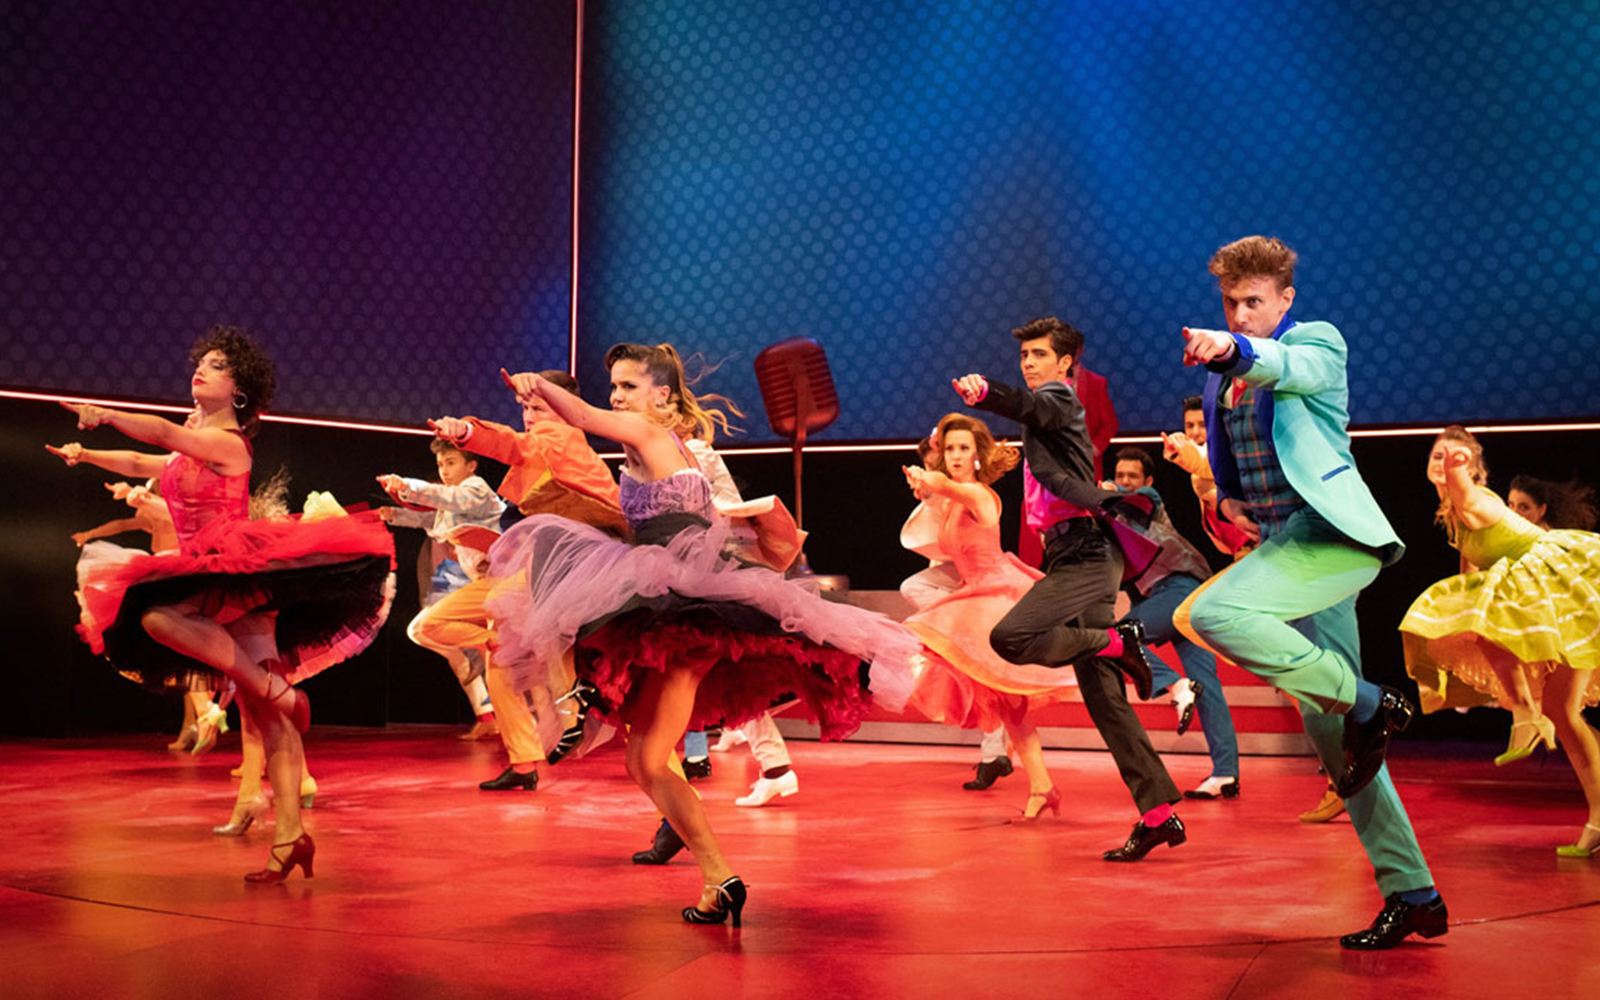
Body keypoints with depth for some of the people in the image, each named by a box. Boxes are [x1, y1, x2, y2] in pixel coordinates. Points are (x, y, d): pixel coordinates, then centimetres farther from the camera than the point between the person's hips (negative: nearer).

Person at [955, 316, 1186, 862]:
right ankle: (1159, 814, 5)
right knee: (1104, 698, 4)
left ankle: (1116, 642, -7)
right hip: (1079, 555, 10)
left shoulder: (1060, 398, -3)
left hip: (1087, 554, -10)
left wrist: (984, 391, -44)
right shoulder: (1051, 409, 27)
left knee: (1008, 637, -24)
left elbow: (1029, 407, -26)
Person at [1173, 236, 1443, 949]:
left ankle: (1367, 703, -12)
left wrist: (1235, 349, -46)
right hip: (1283, 543, 8)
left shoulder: (1317, 344, 0)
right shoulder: (1222, 377, 19)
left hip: (1333, 530, -8)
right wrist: (1226, 500, 6)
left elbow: (1291, 366, -25)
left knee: (1210, 612, -30)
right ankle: (1412, 895, 15)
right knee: (1329, 729, 7)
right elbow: (1225, 465, 29)